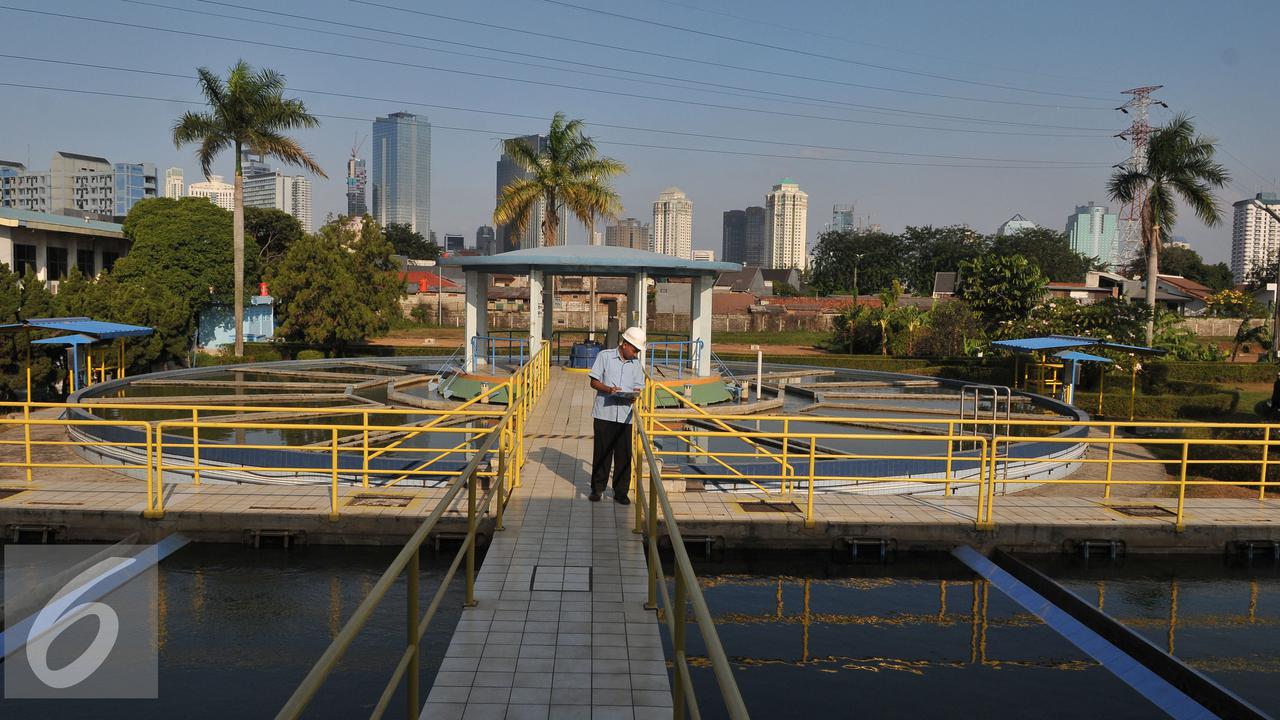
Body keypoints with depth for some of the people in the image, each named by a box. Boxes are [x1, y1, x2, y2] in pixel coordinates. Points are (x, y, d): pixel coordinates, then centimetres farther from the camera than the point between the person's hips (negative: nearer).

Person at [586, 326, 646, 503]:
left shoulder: (636, 364, 11)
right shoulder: (605, 356, 1)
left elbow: (638, 387, 12)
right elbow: (594, 382, 1)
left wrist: (634, 396, -11)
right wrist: (608, 389, -18)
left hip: (625, 415, 3)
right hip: (604, 413, -3)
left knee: (624, 455, 3)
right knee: (602, 452, 3)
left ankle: (620, 492, 12)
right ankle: (597, 488, 16)